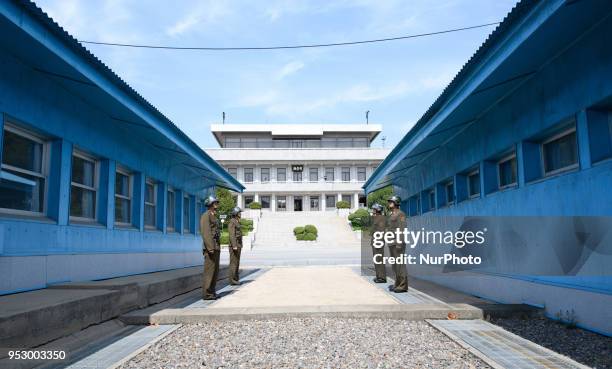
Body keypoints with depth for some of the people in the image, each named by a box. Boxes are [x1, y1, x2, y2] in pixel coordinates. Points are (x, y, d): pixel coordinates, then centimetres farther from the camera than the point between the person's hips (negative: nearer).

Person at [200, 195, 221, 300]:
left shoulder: (214, 217, 20)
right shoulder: (206, 216, -9)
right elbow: (205, 232, -18)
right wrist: (210, 247, -25)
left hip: (216, 248, 10)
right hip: (210, 248, -9)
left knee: (215, 271, 11)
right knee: (209, 271, -8)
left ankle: (211, 291, 16)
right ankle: (207, 294, -4)